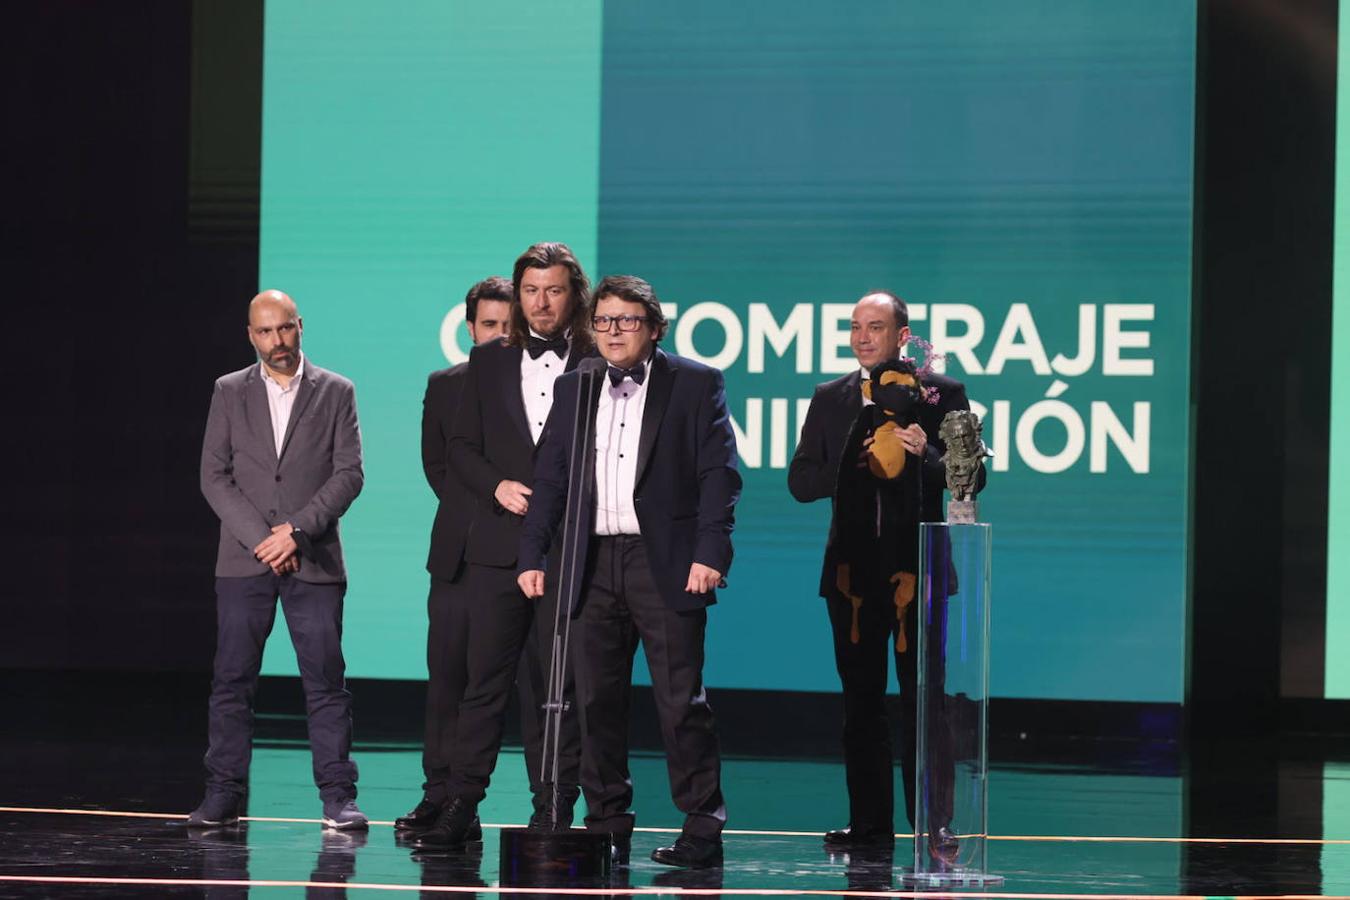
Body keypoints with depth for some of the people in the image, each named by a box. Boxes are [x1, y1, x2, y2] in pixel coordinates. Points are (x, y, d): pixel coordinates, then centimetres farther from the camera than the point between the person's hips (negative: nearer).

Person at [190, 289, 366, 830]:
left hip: (313, 560, -1)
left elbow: (348, 474, 0)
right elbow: (214, 477, 3)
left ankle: (338, 797, -1)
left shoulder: (335, 392, 7)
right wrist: (260, 539, -8)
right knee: (232, 682, 0)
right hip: (243, 561, 1)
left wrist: (297, 531, -11)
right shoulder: (229, 393, 9)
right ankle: (224, 796, 4)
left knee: (326, 680, -3)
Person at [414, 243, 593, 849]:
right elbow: (461, 446, 12)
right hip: (498, 545, 2)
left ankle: (553, 813, 6)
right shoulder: (488, 362, 12)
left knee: (558, 682, 2)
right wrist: (497, 487, -5)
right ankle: (459, 808, 1)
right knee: (484, 678, 0)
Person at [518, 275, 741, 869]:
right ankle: (606, 827, 13)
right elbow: (550, 479, 15)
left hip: (666, 564, -4)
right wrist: (532, 556, 6)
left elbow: (719, 474, -3)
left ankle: (702, 830, -1)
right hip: (592, 567, 4)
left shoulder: (696, 385, 3)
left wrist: (710, 552, -13)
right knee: (597, 702, 5)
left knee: (681, 700, -5)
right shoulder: (575, 390, 15)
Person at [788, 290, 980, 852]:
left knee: (924, 700, -2)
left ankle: (934, 824, 1)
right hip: (853, 568, 4)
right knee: (860, 702, 8)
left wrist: (925, 456, -22)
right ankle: (870, 823, 14)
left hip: (917, 567, -4)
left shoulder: (940, 394, 0)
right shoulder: (830, 399, 10)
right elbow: (801, 480, 5)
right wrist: (855, 465, -11)